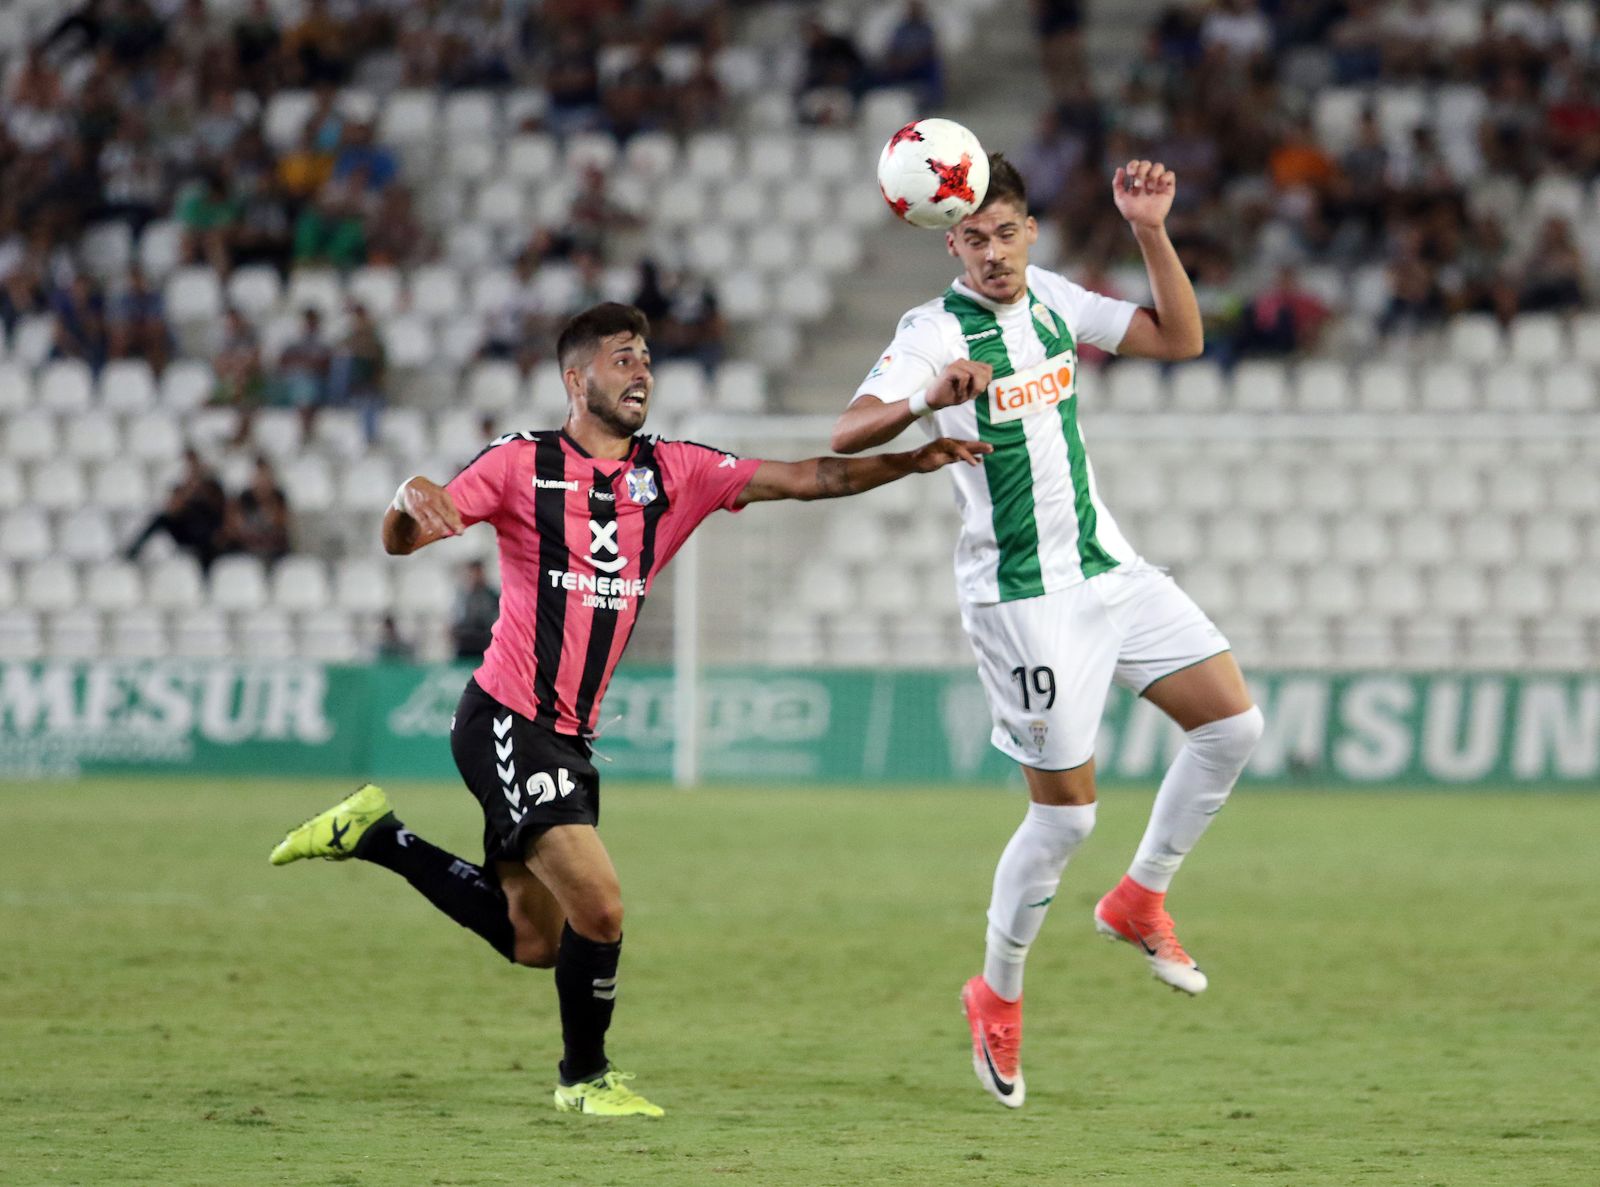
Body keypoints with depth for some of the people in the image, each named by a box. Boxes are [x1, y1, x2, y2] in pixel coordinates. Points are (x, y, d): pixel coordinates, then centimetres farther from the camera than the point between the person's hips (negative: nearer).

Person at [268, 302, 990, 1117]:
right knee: (598, 907, -16)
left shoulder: (675, 472, 6)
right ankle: (584, 1077, 8)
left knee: (535, 941, 15)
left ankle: (376, 836, 28)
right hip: (505, 722, -7)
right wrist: (410, 500, -30)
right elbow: (403, 541, -6)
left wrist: (910, 462, -15)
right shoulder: (521, 464, -6)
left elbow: (804, 479, -1)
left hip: (569, 738, 7)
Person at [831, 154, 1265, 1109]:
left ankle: (1140, 899, 19)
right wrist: (927, 402, -48)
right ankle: (997, 996, 15)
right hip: (1022, 596, -7)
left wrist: (1152, 232, -3)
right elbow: (848, 436, -29)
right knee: (1066, 811, -5)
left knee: (1233, 723, 1)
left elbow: (1180, 339, 10)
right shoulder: (935, 333, -15)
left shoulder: (1054, 301, 5)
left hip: (1108, 567, 7)